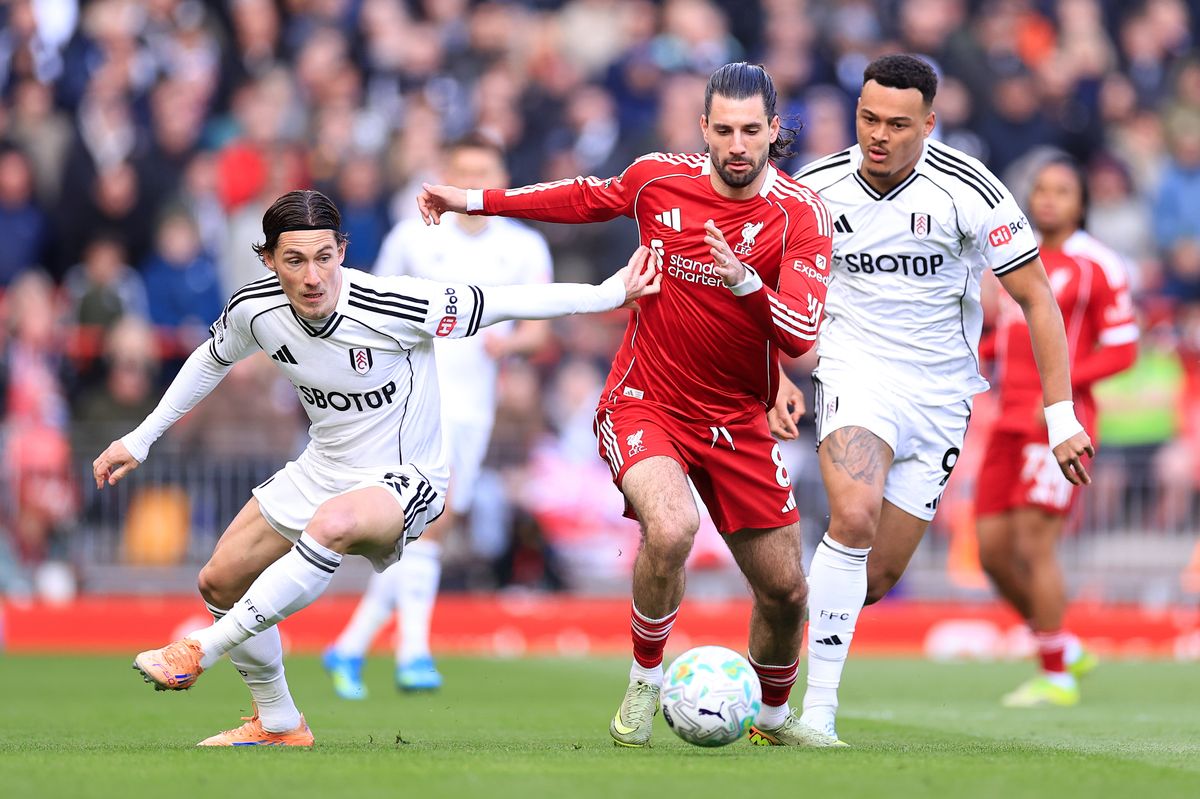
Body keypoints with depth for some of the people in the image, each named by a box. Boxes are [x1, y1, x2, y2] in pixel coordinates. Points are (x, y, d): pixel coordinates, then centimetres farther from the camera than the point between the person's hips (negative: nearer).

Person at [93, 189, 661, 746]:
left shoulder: (392, 306, -29)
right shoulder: (253, 309, -12)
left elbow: (502, 303, -19)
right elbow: (210, 361, 11)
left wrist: (612, 293, -17)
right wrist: (140, 440, 16)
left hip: (404, 481, -7)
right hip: (322, 469, 7)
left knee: (332, 526, -39)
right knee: (219, 583, 10)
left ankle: (201, 652, -25)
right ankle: (278, 726, 32)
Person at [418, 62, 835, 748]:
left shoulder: (801, 214, -12)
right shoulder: (660, 178, -6)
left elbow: (801, 334, -22)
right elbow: (590, 199, 17)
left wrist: (744, 281, -40)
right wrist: (476, 199, 19)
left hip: (739, 422, 1)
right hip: (646, 403, -1)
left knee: (785, 590, 6)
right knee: (670, 530, -31)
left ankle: (774, 715, 36)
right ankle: (645, 685, -8)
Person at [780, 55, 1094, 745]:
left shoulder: (967, 191, -12)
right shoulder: (818, 187, -6)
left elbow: (1037, 299, -6)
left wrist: (1062, 416, -9)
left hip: (941, 395, 1)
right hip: (856, 371, -1)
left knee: (878, 576, 0)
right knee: (855, 515, -28)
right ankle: (818, 710, -25)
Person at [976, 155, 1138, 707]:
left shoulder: (1095, 265, -5)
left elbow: (1121, 349, -7)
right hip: (1011, 420, 7)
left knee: (1034, 544, -12)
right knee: (992, 548, 3)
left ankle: (1057, 678, -2)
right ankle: (1067, 649, 21)